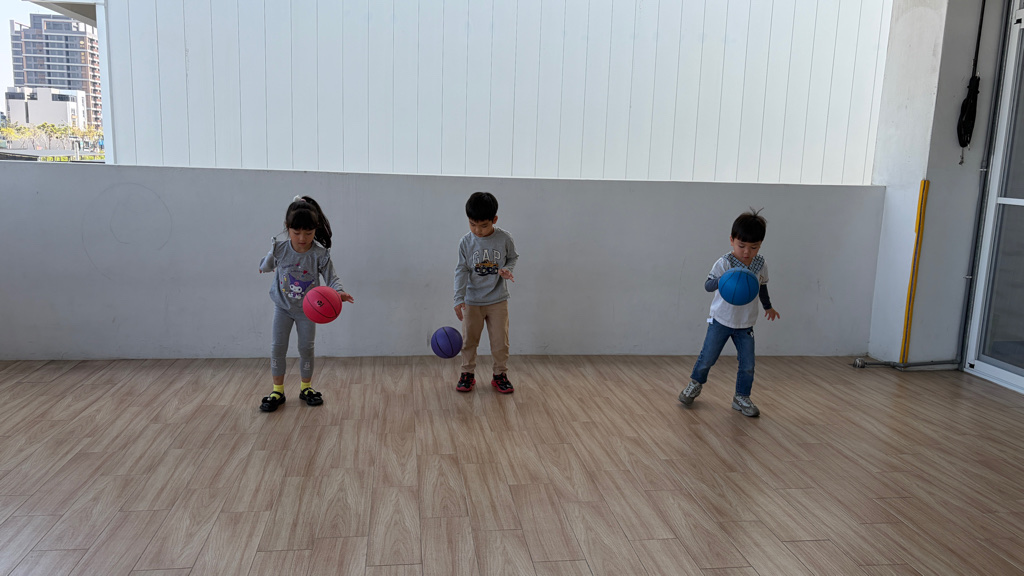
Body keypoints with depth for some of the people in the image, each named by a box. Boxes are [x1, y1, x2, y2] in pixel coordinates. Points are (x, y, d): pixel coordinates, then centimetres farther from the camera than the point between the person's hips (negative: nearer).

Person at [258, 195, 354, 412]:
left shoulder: (320, 254, -23)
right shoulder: (279, 249, -19)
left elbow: (331, 277, -21)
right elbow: (268, 265, 5)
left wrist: (339, 292, -42)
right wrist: (263, 267, 26)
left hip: (307, 309, -1)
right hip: (283, 306, 1)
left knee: (306, 348, 7)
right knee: (278, 347, 1)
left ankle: (306, 387, 24)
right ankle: (278, 390, 14)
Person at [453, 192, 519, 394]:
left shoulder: (504, 238, -9)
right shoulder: (466, 242, -8)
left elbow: (513, 257, 8)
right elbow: (461, 270, -7)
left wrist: (507, 269, -15)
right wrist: (459, 298, -15)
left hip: (498, 300, 0)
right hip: (472, 301, 1)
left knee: (500, 340, 6)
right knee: (469, 340, 9)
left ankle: (500, 375, 21)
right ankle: (468, 374, 24)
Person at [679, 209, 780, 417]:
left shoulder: (760, 264, -3)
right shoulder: (724, 263, -18)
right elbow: (708, 285, -29)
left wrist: (768, 306, 30)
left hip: (745, 325, 3)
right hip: (721, 321, -3)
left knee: (748, 364, 2)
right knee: (708, 357, 5)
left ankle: (742, 398, 19)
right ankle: (696, 383, 31)